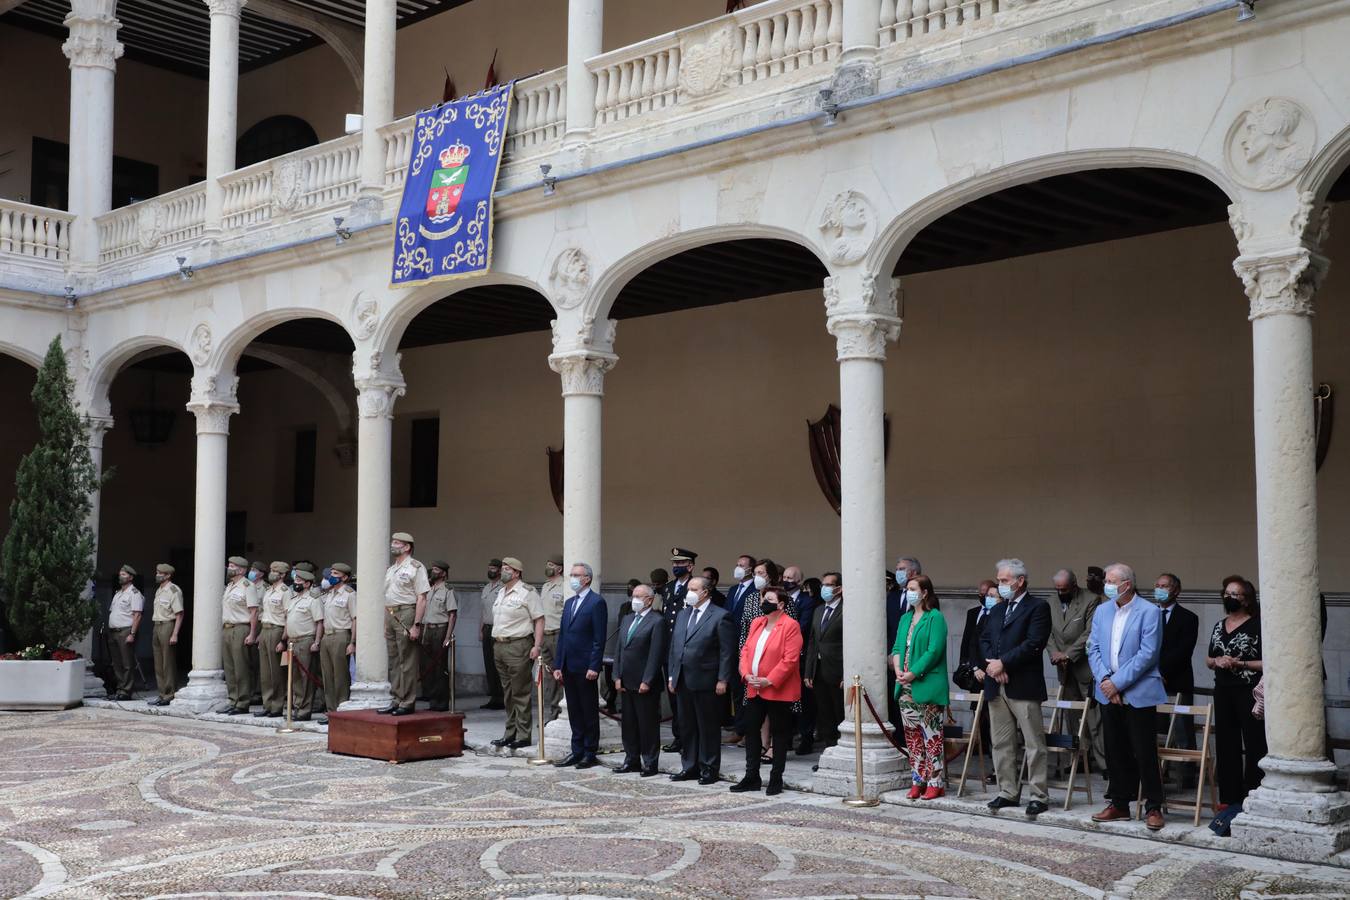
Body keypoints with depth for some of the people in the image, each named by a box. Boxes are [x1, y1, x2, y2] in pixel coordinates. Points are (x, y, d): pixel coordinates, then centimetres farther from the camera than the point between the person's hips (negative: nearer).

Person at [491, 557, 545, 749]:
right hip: (499, 646, 8)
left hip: (518, 646, -8)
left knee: (520, 693, -5)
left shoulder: (527, 593, -8)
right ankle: (510, 733, 21)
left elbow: (539, 620, -12)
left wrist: (537, 645, -19)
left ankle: (522, 736, 0)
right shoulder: (501, 593, 18)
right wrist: (495, 643, 15)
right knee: (507, 693, 14)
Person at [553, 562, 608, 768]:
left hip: (585, 668, -7)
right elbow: (562, 635, 16)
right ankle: (577, 752, 19)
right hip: (569, 667, 7)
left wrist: (594, 667, -18)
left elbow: (599, 639, -13)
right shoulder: (569, 602, 16)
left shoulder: (597, 602, -8)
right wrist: (558, 666, 11)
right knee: (574, 712, 12)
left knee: (589, 712, 2)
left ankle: (590, 754, 9)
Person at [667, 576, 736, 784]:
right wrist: (671, 675, 12)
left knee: (708, 727, 2)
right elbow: (674, 646, 17)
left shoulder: (720, 616, -7)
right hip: (683, 681, 7)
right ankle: (690, 767, 21)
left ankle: (709, 769, 11)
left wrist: (722, 680, -14)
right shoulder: (683, 614, 14)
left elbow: (727, 652, -10)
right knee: (687, 726, 12)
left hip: (706, 681, -7)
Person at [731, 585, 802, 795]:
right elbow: (746, 650, 12)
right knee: (751, 730, 9)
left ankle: (776, 779, 13)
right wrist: (747, 674, -4)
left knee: (779, 734, 4)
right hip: (755, 689, 7)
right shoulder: (757, 623, 12)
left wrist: (769, 681, -20)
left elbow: (790, 659, -17)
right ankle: (752, 777, 19)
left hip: (779, 690, -7)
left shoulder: (790, 625, -11)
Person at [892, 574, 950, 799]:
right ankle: (917, 781, 18)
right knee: (912, 736, 11)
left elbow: (934, 651, -15)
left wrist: (913, 674, -17)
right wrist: (897, 669, -4)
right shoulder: (905, 618, 16)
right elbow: (897, 647, 14)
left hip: (927, 686, -7)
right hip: (906, 688, 7)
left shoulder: (935, 618, -8)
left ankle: (935, 782, 2)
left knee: (932, 736, -3)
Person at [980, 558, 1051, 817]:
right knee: (1001, 744, 10)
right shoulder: (997, 610, 19)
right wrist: (992, 664, -6)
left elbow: (1034, 643, -14)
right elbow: (984, 640, 13)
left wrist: (1003, 662, -14)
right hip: (996, 686, 7)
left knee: (1034, 744, -3)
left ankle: (1039, 796, 1)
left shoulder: (1038, 607, -4)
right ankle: (1008, 792, 18)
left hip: (1023, 686, -7)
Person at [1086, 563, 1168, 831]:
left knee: (1145, 753, -3)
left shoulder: (1149, 612, -8)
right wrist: (1104, 679, -9)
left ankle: (1153, 808, 6)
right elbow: (1093, 649, 8)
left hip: (1138, 693, -5)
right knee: (1115, 751, 12)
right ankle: (1119, 803, 22)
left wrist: (1118, 682, -16)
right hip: (1108, 693, 6)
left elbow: (1147, 653, -14)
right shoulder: (1101, 611, 10)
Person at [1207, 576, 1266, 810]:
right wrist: (1217, 661, -3)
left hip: (1249, 692, -6)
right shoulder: (1218, 626, 13)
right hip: (1223, 692, 6)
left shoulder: (1257, 626, -6)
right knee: (1226, 744, 8)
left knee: (1254, 745, -4)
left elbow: (1267, 663, -9)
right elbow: (1208, 661, 18)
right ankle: (1228, 798, 15)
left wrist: (1239, 663, -16)